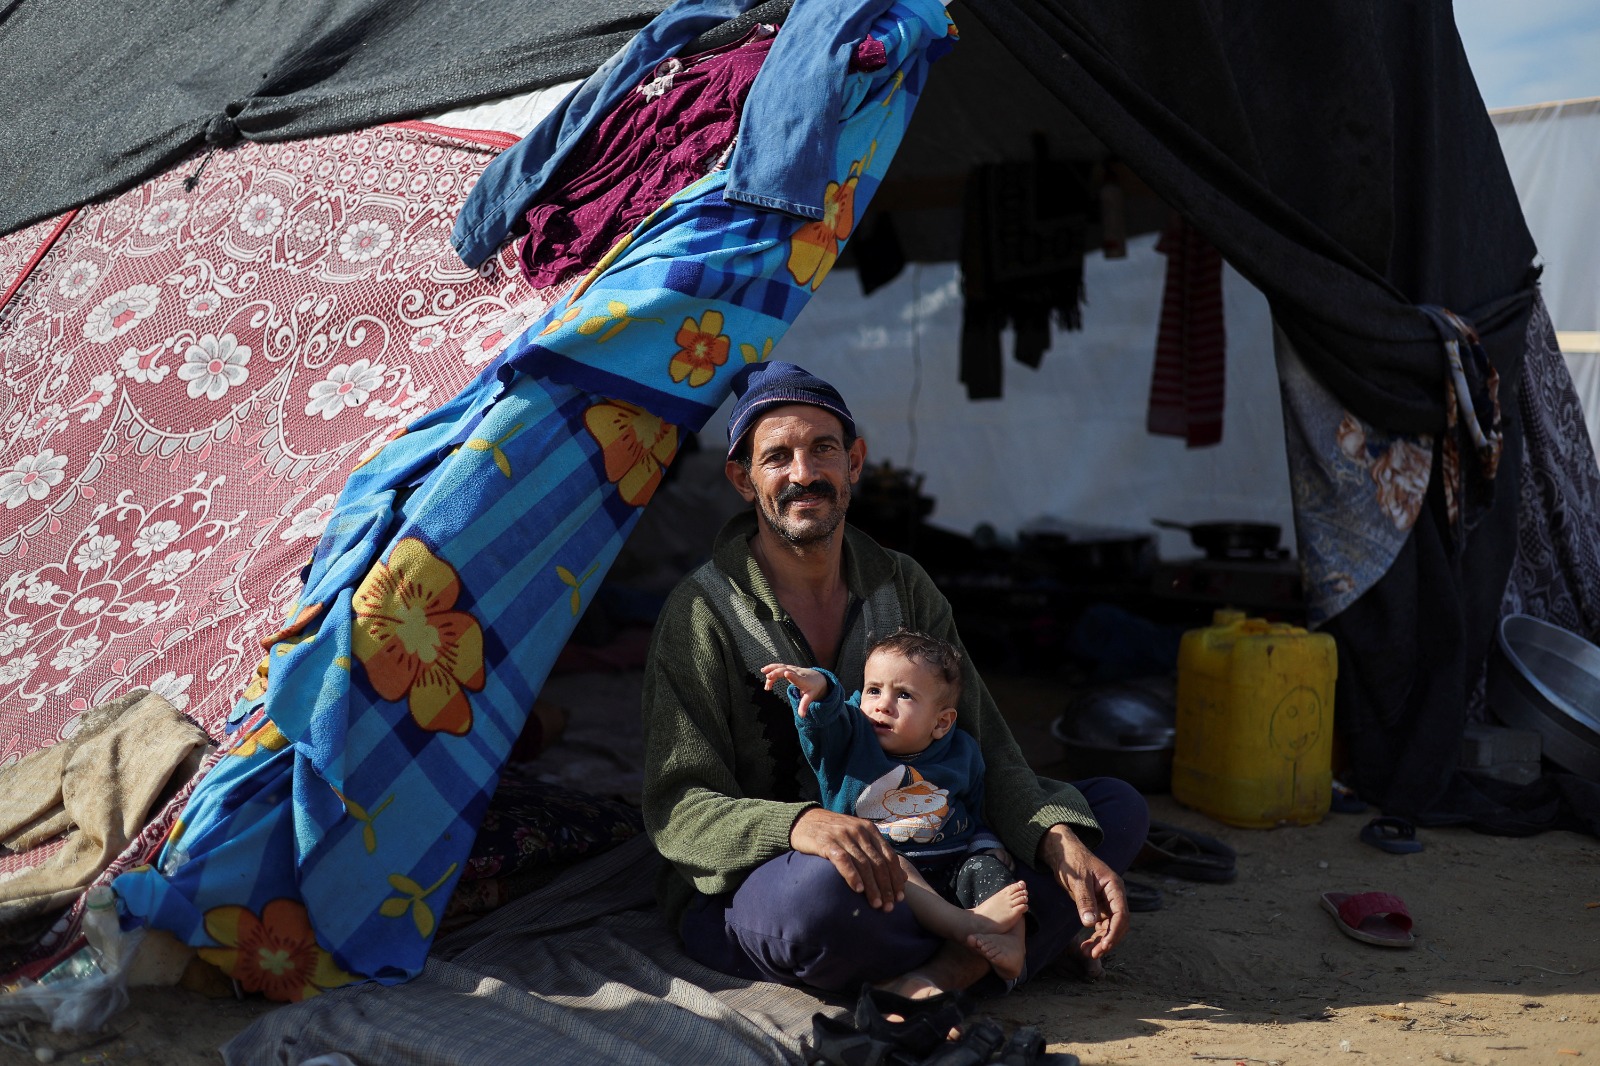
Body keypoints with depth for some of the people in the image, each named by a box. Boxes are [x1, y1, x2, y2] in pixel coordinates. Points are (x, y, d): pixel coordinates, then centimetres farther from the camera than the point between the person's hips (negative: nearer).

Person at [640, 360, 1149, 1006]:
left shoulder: (901, 587, 2)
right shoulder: (704, 613, -14)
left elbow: (985, 747, 0)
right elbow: (677, 808, -18)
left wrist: (1063, 842, -19)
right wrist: (800, 825, -38)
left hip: (896, 870, 6)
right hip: (742, 892, -5)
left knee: (1119, 807, -4)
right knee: (819, 886, -42)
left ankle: (946, 969, -25)